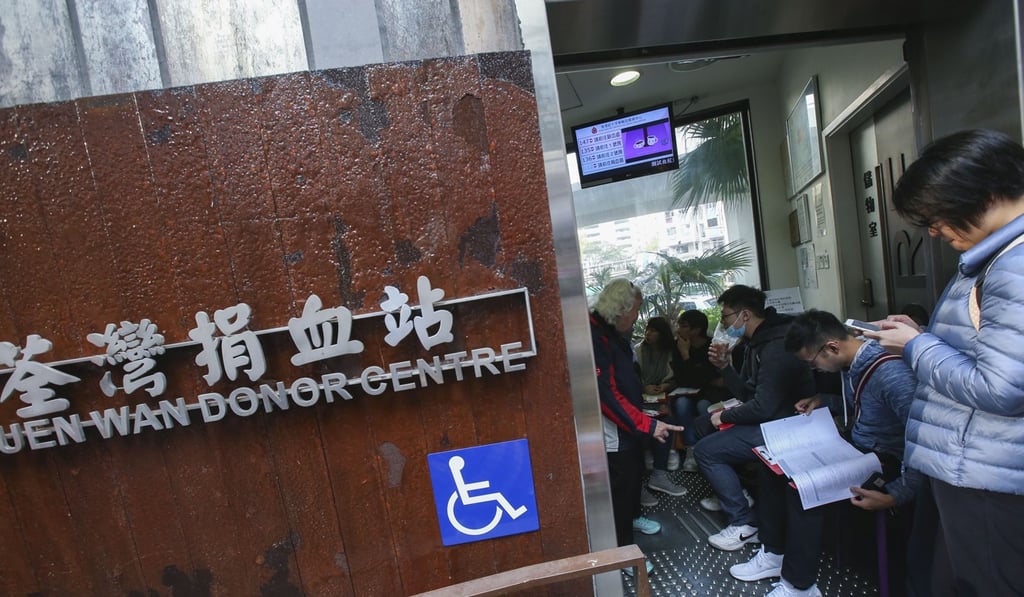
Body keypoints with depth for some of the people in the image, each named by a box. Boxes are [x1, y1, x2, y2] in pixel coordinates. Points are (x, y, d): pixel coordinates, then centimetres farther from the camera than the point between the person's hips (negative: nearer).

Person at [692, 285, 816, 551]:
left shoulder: (777, 347, -24)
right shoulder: (756, 342, 8)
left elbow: (763, 407, -27)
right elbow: (746, 394, 11)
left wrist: (725, 416, -13)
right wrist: (725, 366, -4)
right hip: (767, 416, 11)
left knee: (706, 450, -14)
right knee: (702, 423, 14)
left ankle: (744, 524, -1)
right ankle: (731, 492, 23)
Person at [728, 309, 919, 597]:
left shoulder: (890, 373, -27)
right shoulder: (851, 363, 1)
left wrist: (896, 496, -27)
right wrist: (823, 401, 3)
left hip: (884, 461, -9)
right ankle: (774, 554, 15)